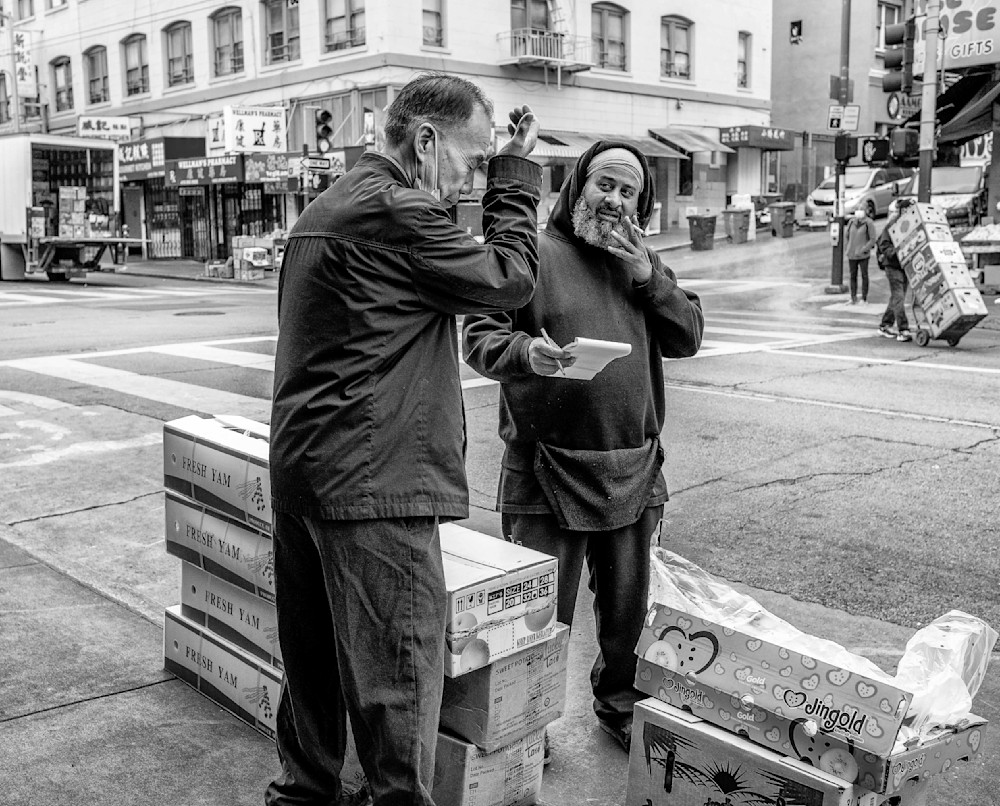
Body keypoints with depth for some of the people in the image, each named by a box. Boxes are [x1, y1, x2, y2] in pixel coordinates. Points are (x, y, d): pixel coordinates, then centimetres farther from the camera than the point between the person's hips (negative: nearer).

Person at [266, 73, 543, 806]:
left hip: (301, 469, 10)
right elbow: (510, 279, -6)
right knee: (397, 670, -1)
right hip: (374, 481, -10)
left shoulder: (328, 208, 17)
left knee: (314, 655, 19)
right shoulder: (398, 212, -14)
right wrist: (516, 175, 2)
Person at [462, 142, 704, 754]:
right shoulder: (535, 255, -3)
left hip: (634, 472, 5)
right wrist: (525, 351, -28)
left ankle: (621, 704, 40)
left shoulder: (645, 262, 15)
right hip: (550, 468, -5)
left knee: (627, 608, 18)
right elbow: (479, 340, -7)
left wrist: (648, 278, -5)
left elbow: (689, 337, 8)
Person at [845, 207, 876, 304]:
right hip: (852, 254, 4)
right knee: (853, 276, 7)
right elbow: (846, 234, 19)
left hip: (863, 255, -4)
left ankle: (864, 298, 10)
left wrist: (863, 250, -14)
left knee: (864, 275, 2)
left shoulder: (869, 223, -10)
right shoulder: (852, 222, 3)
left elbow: (873, 240, -8)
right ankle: (853, 298, 13)